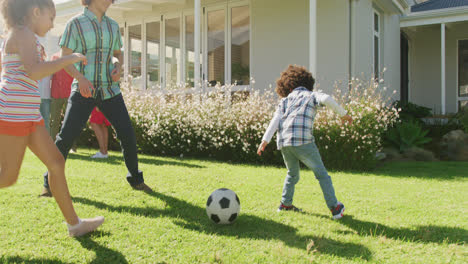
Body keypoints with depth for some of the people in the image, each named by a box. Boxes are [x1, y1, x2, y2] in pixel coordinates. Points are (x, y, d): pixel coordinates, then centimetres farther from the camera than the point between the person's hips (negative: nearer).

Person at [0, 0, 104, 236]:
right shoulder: (24, 33, -9)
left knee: (56, 162, 6)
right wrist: (70, 59, -14)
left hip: (28, 114, 10)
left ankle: (74, 223, 10)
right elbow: (34, 72, -23)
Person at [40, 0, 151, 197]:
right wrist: (80, 78, -23)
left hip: (109, 90, 4)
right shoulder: (75, 24, -3)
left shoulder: (112, 26, 10)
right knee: (66, 136, -7)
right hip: (83, 91, -3)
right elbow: (65, 59, -6)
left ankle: (136, 180, 16)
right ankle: (50, 182, 11)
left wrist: (118, 66, -1)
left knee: (128, 134, -1)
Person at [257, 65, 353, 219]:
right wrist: (343, 114, 2)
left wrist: (265, 140, 1)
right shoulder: (311, 95, 14)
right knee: (321, 173, 8)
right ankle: (335, 207, 7)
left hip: (283, 142, 4)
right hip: (302, 141, -4)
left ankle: (285, 203, 29)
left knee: (292, 174, 27)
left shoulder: (285, 100, 22)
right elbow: (326, 99, -8)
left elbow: (276, 119, 8)